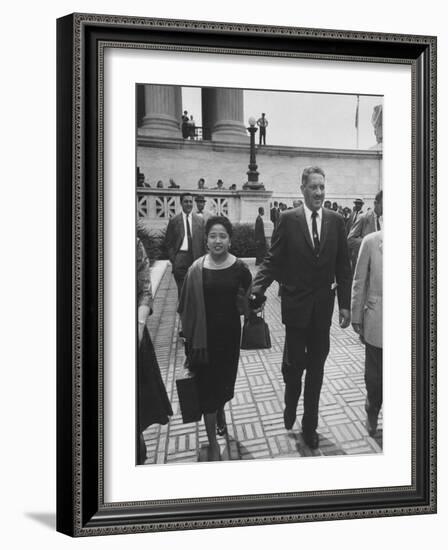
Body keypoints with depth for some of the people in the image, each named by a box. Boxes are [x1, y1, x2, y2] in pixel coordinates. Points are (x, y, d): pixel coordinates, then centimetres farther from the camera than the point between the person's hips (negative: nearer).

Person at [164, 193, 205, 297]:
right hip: (180, 257, -1)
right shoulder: (174, 220, 4)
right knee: (181, 288, -1)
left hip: (196, 257, 2)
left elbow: (203, 240, 9)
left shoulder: (200, 220, 8)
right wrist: (173, 258, -3)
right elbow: (168, 242, 5)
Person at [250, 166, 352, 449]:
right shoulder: (288, 219, -6)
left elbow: (343, 266, 3)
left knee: (316, 367, 11)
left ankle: (310, 425, 27)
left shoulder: (336, 221, 0)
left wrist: (345, 304, 2)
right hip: (296, 304, -2)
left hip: (323, 306, 2)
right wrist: (257, 289, -22)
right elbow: (273, 260, -7)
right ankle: (291, 405, 37)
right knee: (295, 361, 4)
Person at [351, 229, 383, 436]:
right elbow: (359, 281, 2)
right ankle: (372, 413, 37)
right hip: (376, 323, 0)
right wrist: (357, 317, 3)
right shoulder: (371, 242, -4)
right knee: (374, 375, 13)